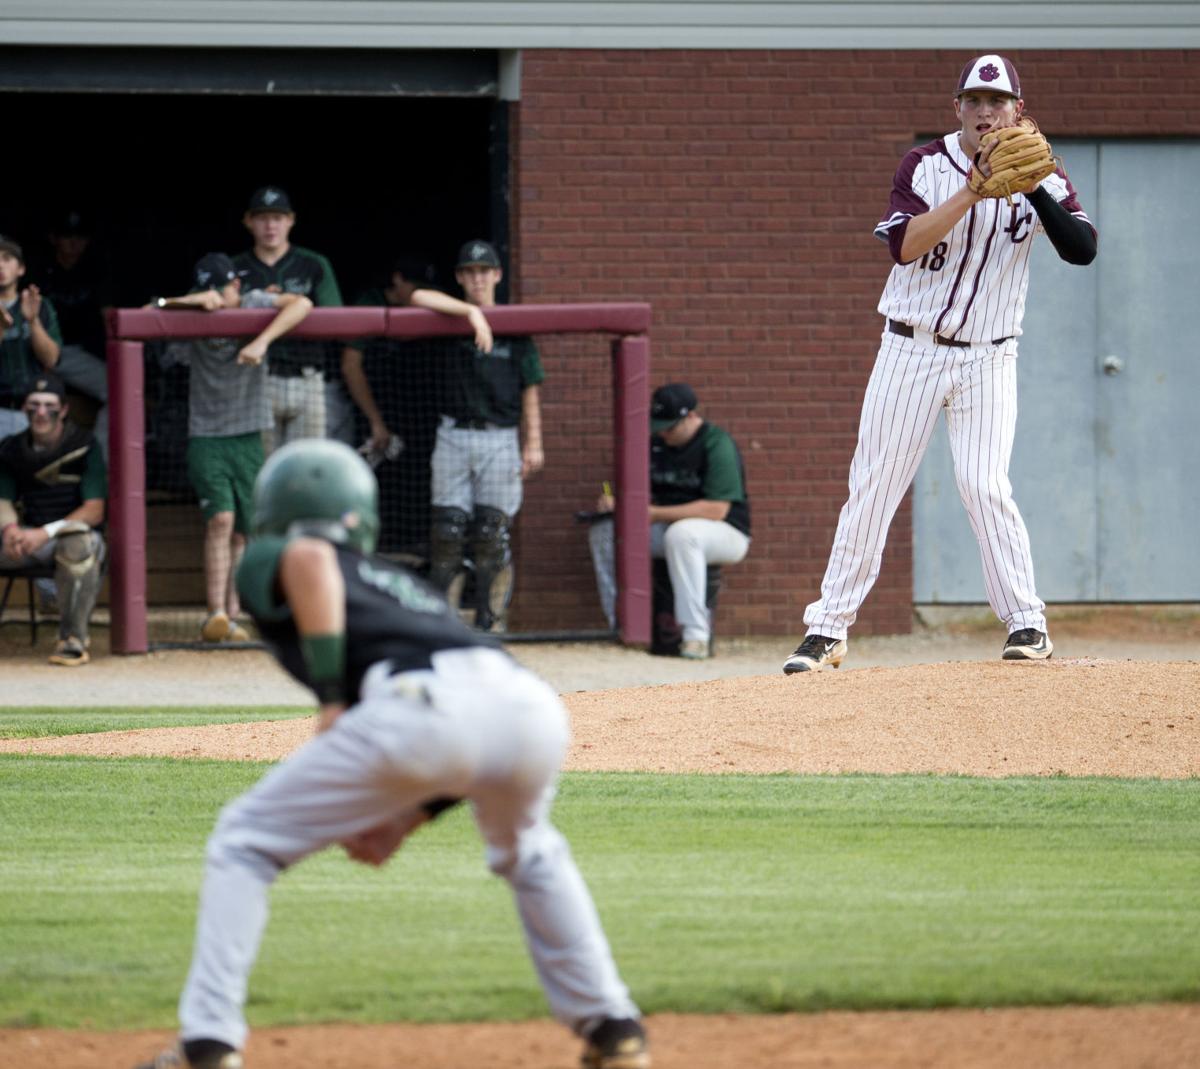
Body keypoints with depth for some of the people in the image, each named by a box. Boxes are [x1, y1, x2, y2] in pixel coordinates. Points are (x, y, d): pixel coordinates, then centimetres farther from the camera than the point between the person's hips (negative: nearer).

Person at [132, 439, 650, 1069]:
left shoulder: (264, 562, 26)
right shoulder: (401, 583, 41)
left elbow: (309, 559, -2)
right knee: (526, 851, 39)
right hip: (531, 704, 6)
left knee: (244, 840, 14)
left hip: (424, 706, -6)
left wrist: (331, 697, -1)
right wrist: (408, 820, 31)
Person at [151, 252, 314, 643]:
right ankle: (216, 616, -22)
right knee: (220, 519, -17)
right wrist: (189, 302, -24)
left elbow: (301, 304, -19)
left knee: (242, 531, 2)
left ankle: (231, 617, 7)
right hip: (206, 438, -2)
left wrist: (262, 341, -32)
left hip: (249, 437, 2)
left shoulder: (254, 305, -4)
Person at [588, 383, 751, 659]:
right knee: (603, 531, -8)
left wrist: (657, 514, -28)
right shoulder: (657, 443, 7)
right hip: (667, 526, 8)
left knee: (680, 533, -40)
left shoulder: (717, 445, -17)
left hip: (727, 534, -8)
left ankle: (696, 634, -39)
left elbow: (717, 509, -25)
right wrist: (615, 502, -8)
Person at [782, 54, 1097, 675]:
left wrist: (1032, 185, -26)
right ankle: (828, 629, 6)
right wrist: (975, 188, -27)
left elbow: (1083, 249, -16)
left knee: (984, 485, -14)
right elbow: (904, 244, -20)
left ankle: (1027, 624, -4)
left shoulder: (1039, 177, -1)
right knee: (873, 487, 1)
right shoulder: (925, 166, -4)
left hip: (987, 361, 0)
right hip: (911, 350, 0)